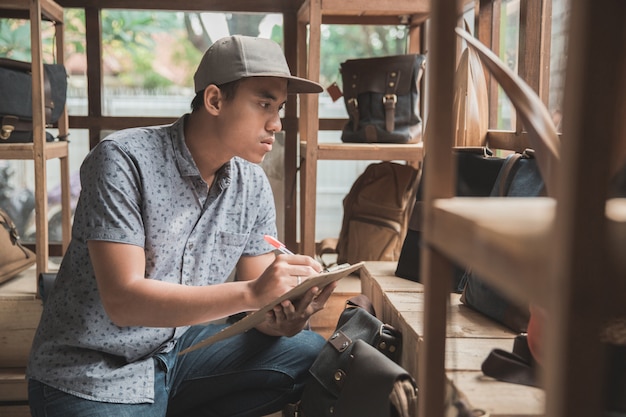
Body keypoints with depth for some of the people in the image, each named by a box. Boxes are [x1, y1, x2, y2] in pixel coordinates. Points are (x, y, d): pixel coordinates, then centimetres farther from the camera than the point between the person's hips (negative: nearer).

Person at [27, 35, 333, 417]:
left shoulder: (253, 186, -2)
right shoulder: (123, 160, -18)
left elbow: (259, 305, 0)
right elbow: (123, 301, -25)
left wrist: (285, 318, -24)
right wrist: (251, 292, -34)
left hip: (180, 349, 6)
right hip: (94, 375, -6)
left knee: (313, 355, -8)